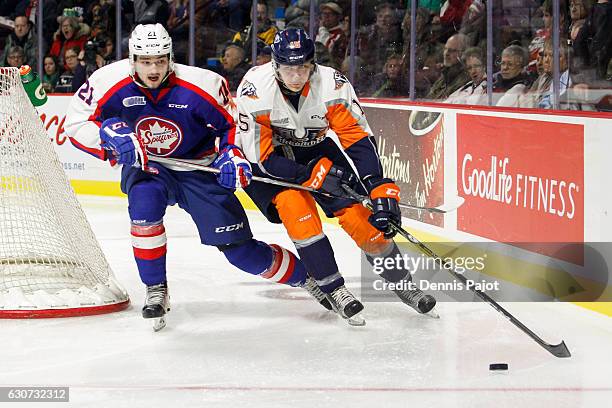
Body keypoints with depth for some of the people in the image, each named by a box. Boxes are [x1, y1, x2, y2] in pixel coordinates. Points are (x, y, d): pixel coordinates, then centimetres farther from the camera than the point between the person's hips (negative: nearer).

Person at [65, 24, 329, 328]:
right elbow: (76, 123, -12)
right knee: (144, 199, -35)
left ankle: (304, 275, 21)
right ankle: (155, 291, -17)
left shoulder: (202, 85, -21)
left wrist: (233, 155, -22)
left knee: (238, 248, -4)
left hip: (197, 166, -1)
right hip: (144, 166, 1)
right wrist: (110, 135, -29)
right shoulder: (110, 82, -19)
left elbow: (235, 120, -6)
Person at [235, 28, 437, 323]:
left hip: (315, 150, 2)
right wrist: (310, 176, -34)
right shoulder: (254, 91, -30)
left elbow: (359, 139, -22)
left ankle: (401, 284, 10)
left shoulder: (332, 84, -26)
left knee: (361, 216, -10)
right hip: (268, 159, -2)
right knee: (295, 204, -28)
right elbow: (261, 156, -25)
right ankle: (334, 290, -16)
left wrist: (381, 189, -32)